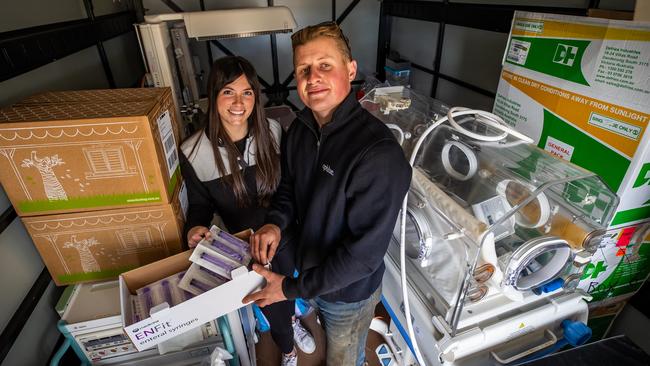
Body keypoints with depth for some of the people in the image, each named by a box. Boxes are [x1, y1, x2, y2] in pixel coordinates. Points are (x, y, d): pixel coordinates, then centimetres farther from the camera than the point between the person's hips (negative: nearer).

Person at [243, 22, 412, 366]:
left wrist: (291, 288, -24)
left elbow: (365, 252, -30)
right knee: (330, 334, 36)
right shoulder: (300, 129, -10)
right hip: (309, 267, 6)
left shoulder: (379, 154, -34)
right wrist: (277, 221, -16)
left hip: (349, 289, -6)